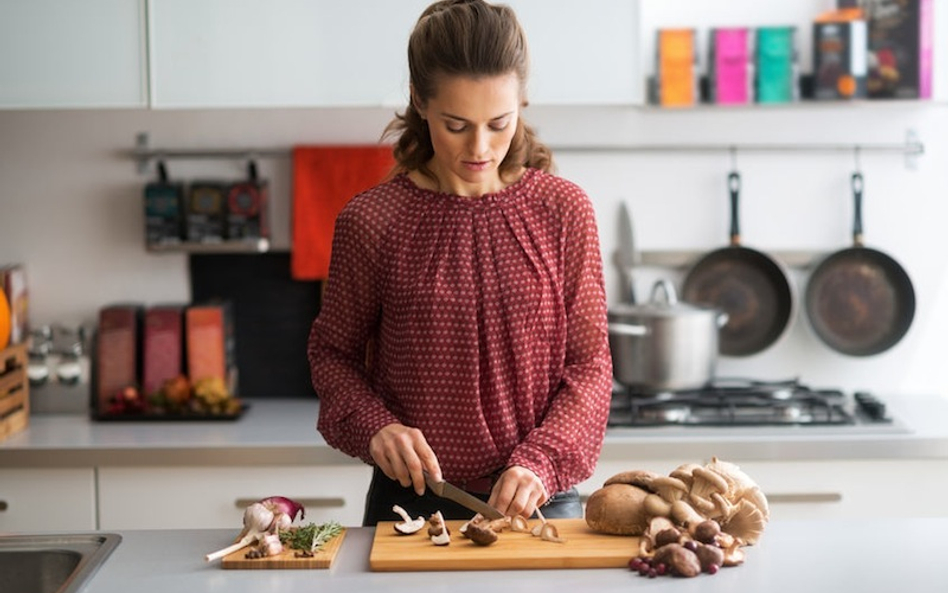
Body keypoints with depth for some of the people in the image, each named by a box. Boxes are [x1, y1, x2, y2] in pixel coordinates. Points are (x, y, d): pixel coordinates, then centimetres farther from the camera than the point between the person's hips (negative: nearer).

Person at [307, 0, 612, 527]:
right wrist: (374, 426, -13)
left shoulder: (563, 211, -4)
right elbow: (333, 351, 5)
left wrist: (540, 462, -15)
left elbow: (589, 363, -1)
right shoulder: (371, 221, -6)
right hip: (412, 500, 0)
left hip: (540, 503, 1)